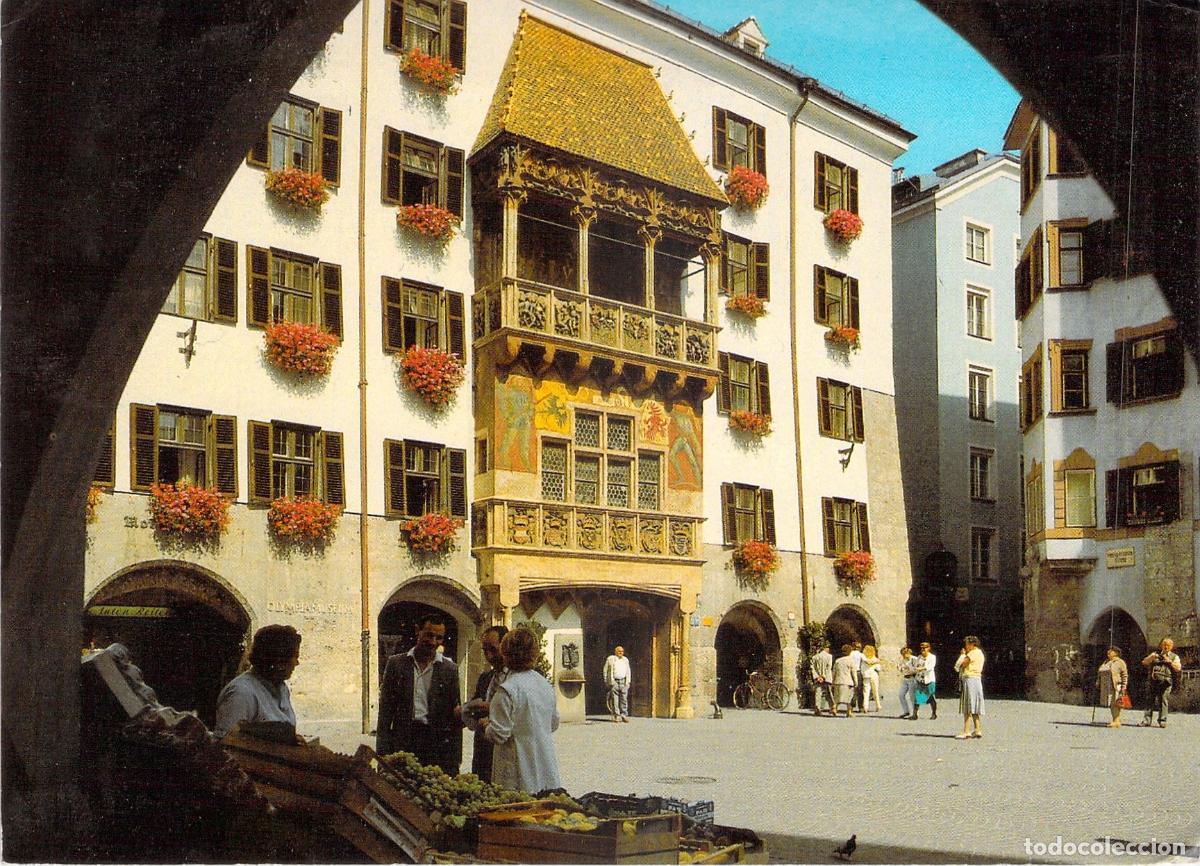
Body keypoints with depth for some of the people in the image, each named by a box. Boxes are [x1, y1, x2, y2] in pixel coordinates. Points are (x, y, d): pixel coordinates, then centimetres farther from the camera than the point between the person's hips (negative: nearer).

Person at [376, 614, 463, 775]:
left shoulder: (449, 669, 7)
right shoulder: (396, 663, 7)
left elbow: (455, 713, 8)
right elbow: (385, 710, 6)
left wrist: (456, 760, 3)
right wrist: (383, 752, -1)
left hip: (437, 741, 0)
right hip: (404, 741, 0)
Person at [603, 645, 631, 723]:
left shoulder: (625, 660, 16)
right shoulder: (610, 659, 5)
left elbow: (628, 671, 20)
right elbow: (605, 670, 9)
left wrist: (628, 681, 11)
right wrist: (606, 681, 3)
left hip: (623, 681, 3)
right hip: (614, 681, -3)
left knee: (624, 699, -1)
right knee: (615, 700, -6)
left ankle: (624, 715, 5)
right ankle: (616, 716, -3)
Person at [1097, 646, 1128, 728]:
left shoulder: (1120, 662, -2)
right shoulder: (1106, 662, 21)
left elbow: (1125, 675, -8)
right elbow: (1100, 673, 25)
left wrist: (1124, 686, -15)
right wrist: (1098, 682, 16)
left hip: (1116, 686, -7)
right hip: (1106, 687, 7)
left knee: (1115, 703, -10)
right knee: (1110, 704, 8)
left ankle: (1117, 721, -10)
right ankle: (1115, 720, 14)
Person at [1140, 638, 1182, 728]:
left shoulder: (1174, 657, 16)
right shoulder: (1155, 654, 21)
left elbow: (1178, 668, 2)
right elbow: (1144, 663, 13)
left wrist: (1169, 661, -5)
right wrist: (1151, 658, -3)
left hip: (1165, 682, -2)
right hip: (1153, 680, 2)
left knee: (1163, 701, -5)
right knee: (1149, 701, -2)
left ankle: (1162, 721, 0)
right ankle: (1146, 720, -3)